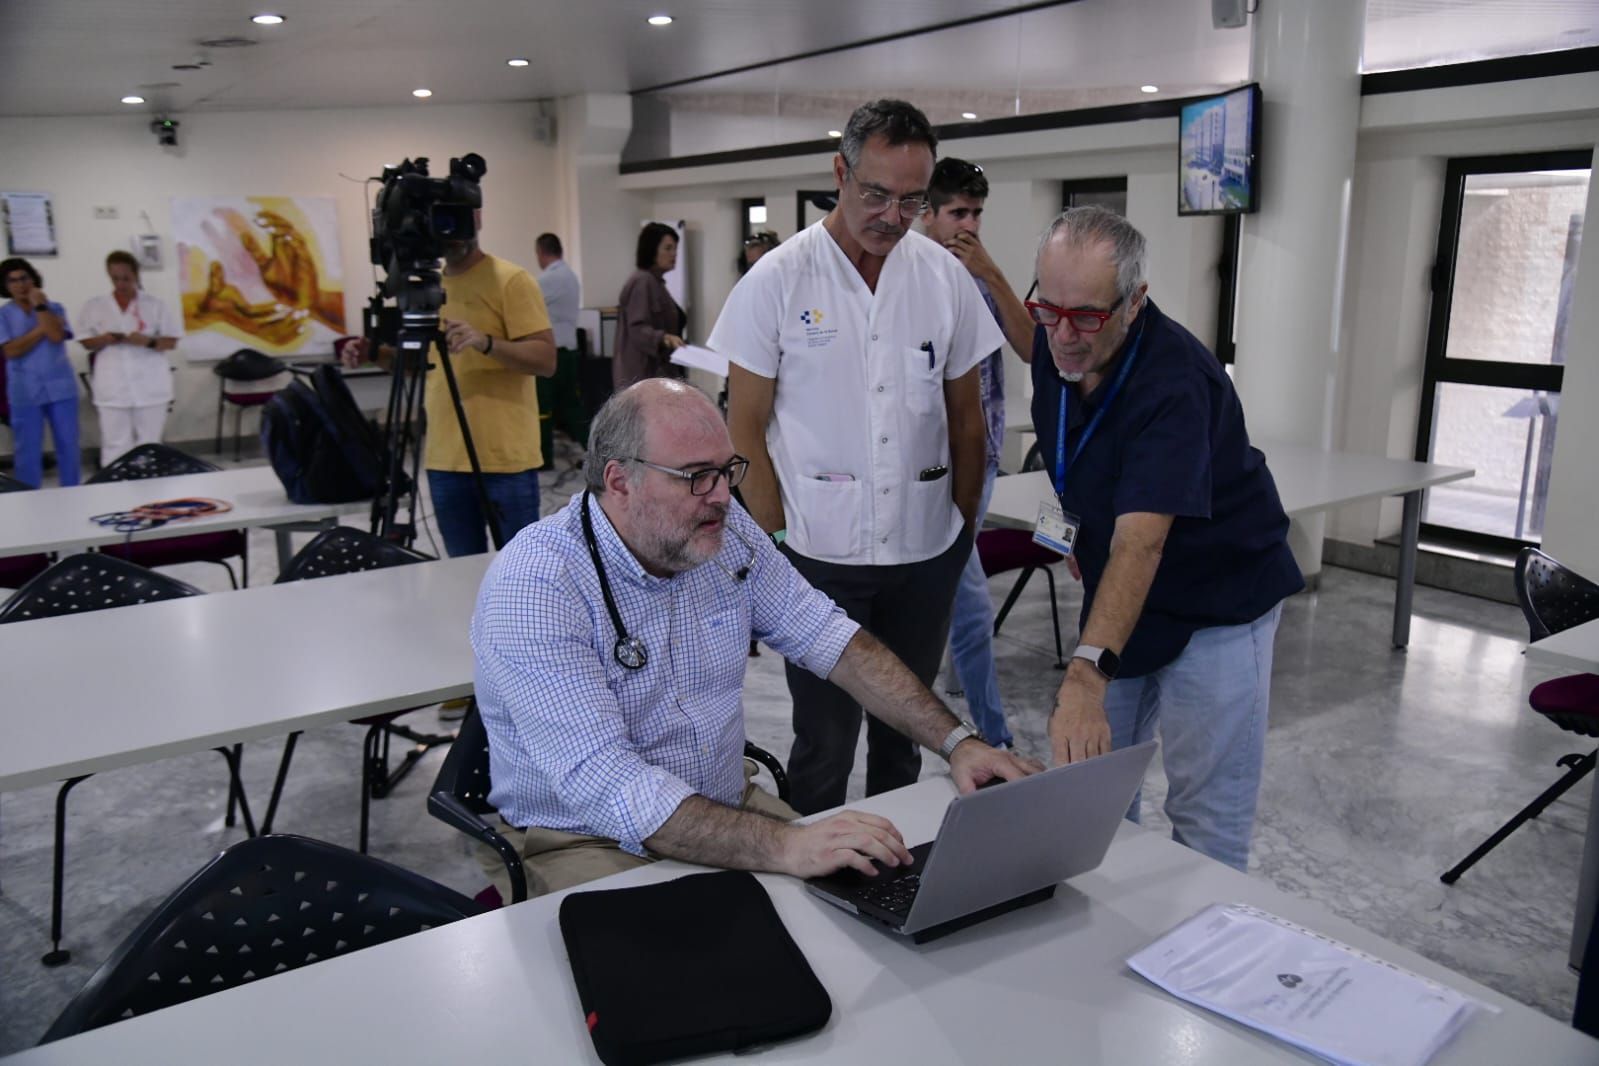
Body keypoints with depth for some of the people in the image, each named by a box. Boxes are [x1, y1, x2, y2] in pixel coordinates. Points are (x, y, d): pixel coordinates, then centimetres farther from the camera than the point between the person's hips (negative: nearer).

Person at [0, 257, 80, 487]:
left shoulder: (54, 308, 6)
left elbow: (56, 336, -13)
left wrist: (39, 306, -7)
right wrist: (42, 329, -9)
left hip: (61, 388, 1)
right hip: (25, 394, -1)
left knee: (69, 447, 4)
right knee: (29, 452, 2)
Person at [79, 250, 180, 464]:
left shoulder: (154, 305, 4)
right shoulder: (95, 305, 7)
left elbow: (171, 341, 3)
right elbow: (85, 342, 10)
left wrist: (148, 341, -16)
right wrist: (104, 340, -12)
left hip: (149, 386, 0)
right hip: (113, 388, 0)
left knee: (149, 444, 7)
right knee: (115, 445, -1)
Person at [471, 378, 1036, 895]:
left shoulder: (725, 527, -2)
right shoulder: (531, 588, -23)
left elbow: (830, 638, 1)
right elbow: (602, 785, -31)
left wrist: (956, 741, -10)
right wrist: (782, 847, -40)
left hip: (730, 806, 6)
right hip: (593, 844, -5)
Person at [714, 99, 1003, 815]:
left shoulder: (946, 276, 4)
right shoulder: (777, 280, -5)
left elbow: (966, 418, 11)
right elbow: (745, 428, -2)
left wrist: (963, 531, 9)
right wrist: (780, 542, -6)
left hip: (926, 552, 3)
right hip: (821, 554, -3)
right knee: (825, 738, 4)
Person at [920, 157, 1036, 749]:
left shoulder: (982, 282, 10)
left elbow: (1030, 350, -6)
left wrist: (991, 273, -12)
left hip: (980, 457, 5)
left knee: (941, 587, 13)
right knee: (970, 603, -3)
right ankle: (994, 740, 10)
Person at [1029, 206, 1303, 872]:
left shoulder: (1174, 385, -31)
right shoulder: (1054, 347, -8)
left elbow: (1141, 543, -42)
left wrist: (1087, 674, -52)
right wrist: (1080, 526, 8)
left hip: (1215, 603, -7)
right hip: (1117, 594, 7)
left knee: (1206, 819, -1)